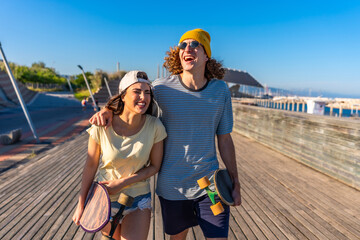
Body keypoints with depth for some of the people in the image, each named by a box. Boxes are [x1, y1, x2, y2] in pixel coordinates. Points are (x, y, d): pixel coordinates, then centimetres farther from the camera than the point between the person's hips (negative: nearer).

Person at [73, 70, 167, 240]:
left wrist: (121, 183, -16)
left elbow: (154, 166, -8)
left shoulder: (154, 126, -18)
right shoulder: (101, 126, -20)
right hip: (105, 199, 1)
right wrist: (81, 204, 0)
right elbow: (91, 165, -7)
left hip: (139, 199, 0)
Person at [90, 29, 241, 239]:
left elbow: (224, 139, 1)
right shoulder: (162, 88, -10)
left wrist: (235, 183, 6)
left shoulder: (221, 90, -5)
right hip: (173, 186, 0)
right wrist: (108, 109, -14)